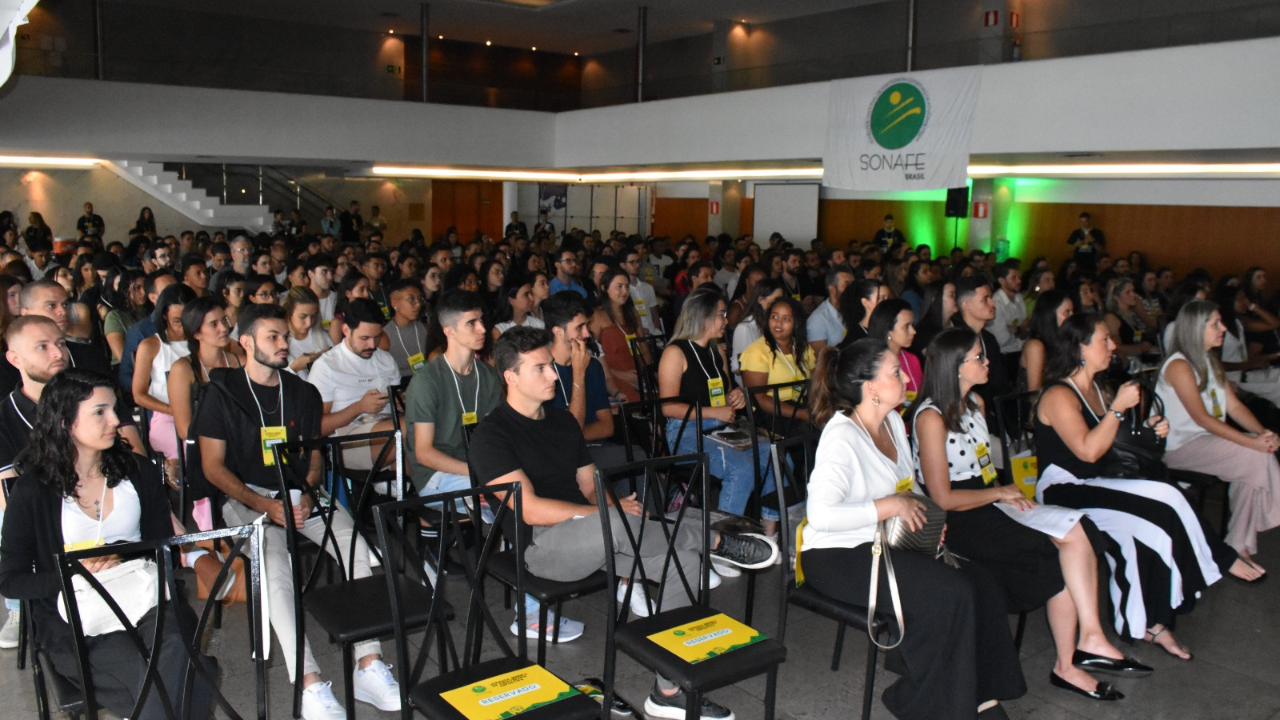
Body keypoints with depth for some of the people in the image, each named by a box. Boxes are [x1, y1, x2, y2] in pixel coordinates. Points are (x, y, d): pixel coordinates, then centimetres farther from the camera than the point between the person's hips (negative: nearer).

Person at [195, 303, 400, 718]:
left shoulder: (304, 394, 16)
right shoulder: (222, 392, 3)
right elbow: (213, 466, -1)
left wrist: (307, 495, -7)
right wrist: (264, 505, -14)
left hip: (300, 494, 4)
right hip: (246, 498, -3)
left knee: (362, 550, -23)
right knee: (275, 565, -33)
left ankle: (370, 668, -22)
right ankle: (310, 686, -34)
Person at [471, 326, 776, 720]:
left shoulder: (562, 420, 15)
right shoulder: (492, 436, -8)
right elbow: (530, 510, -18)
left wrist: (615, 507, -8)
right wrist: (611, 512, -20)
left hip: (593, 533, 7)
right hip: (541, 544, -7)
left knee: (683, 560, -14)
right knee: (616, 524, -38)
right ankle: (717, 542, -15)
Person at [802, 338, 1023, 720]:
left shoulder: (893, 420, 8)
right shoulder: (841, 437, -21)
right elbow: (820, 515, -31)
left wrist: (921, 513, 0)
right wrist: (890, 507, -24)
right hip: (836, 555, -9)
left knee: (981, 583, -7)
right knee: (950, 594, -21)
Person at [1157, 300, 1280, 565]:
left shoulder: (1210, 362, 15)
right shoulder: (1179, 366, -14)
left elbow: (1234, 406, 8)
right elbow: (1202, 418, -20)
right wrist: (1252, 441, -25)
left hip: (1208, 440, 8)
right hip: (1179, 448, -8)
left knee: (1257, 457, -17)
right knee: (1257, 457, -20)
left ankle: (1240, 545, -10)